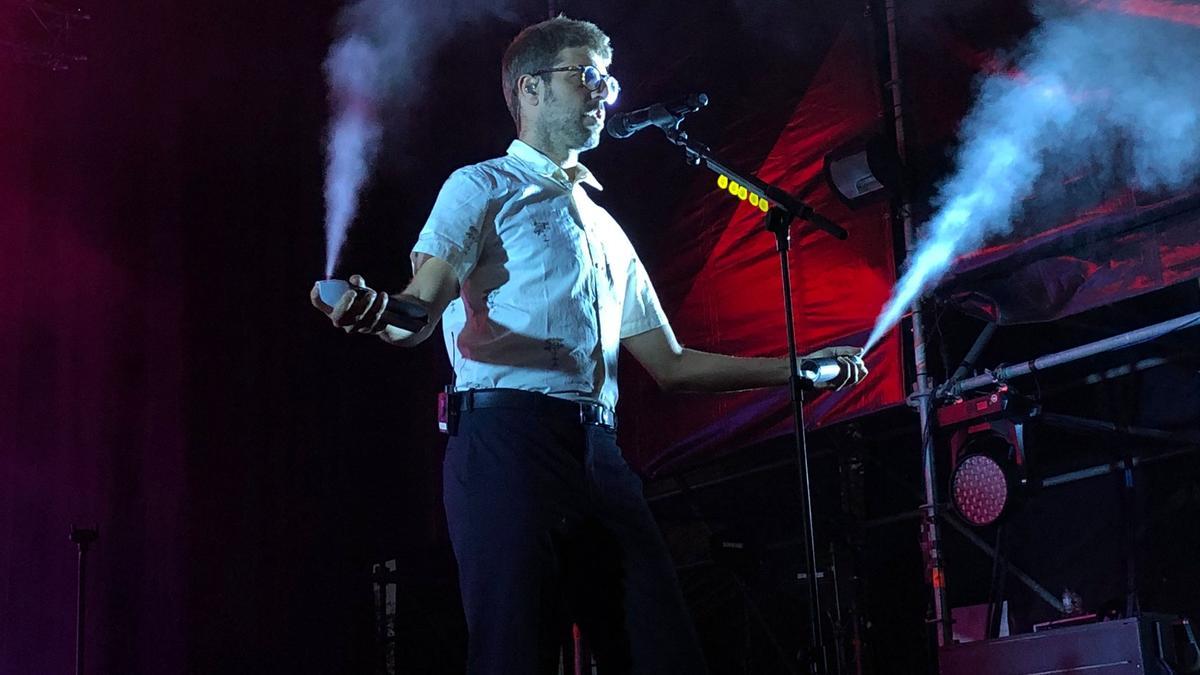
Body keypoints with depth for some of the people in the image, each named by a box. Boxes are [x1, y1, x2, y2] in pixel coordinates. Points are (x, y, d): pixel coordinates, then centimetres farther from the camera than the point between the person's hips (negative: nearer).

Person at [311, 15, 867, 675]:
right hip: (507, 439, -6)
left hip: (598, 452, 6)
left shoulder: (606, 229, 30)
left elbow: (671, 364, 29)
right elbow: (422, 310, -4)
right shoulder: (483, 187, 11)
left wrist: (796, 369, 26)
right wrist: (372, 311, -28)